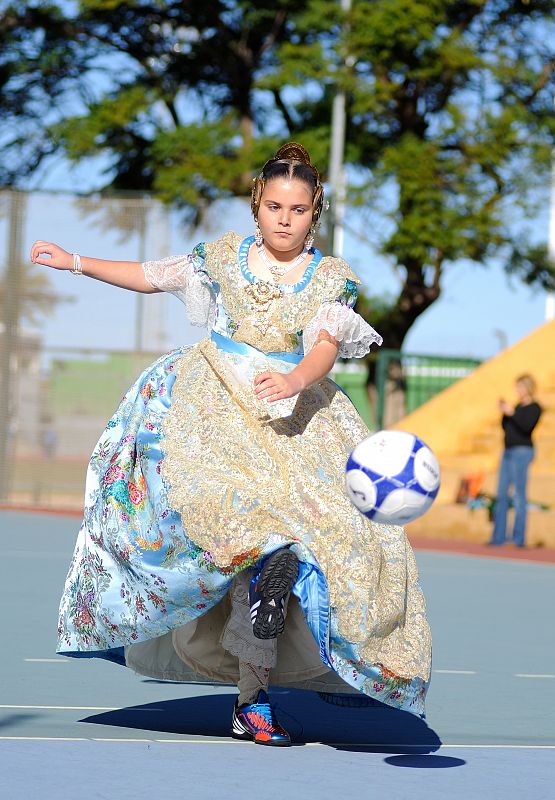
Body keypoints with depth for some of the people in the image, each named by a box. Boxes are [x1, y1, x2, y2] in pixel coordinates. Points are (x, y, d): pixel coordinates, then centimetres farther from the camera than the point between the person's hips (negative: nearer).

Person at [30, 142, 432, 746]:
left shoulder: (331, 279, 3)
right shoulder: (227, 255, 8)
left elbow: (326, 347, -13)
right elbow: (152, 276, 19)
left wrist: (296, 381, -35)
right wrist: (77, 263, 16)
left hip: (293, 415, -1)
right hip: (217, 403, 1)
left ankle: (251, 700, -6)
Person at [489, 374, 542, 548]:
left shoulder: (534, 408, -4)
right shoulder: (518, 406, 18)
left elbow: (527, 427, -19)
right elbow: (506, 428, 18)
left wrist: (512, 413, -16)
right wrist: (504, 413, 5)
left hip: (522, 451, -8)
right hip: (508, 452, 8)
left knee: (519, 495, -9)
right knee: (501, 494, 6)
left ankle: (519, 538, -9)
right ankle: (499, 536, 9)